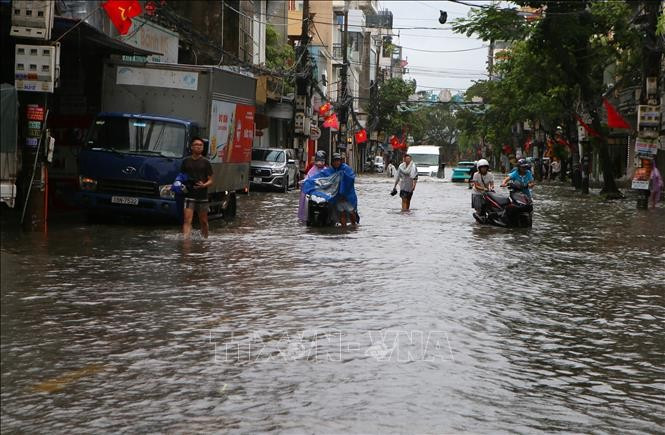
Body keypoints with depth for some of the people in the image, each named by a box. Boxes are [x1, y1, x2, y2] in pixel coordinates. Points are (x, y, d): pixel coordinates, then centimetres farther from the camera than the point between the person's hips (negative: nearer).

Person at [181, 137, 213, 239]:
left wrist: (204, 185, -18)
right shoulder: (186, 162, 7)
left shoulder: (205, 162, 3)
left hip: (202, 196, 0)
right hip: (189, 195, 0)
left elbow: (210, 181, 3)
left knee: (203, 221, 12)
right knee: (187, 220, -13)